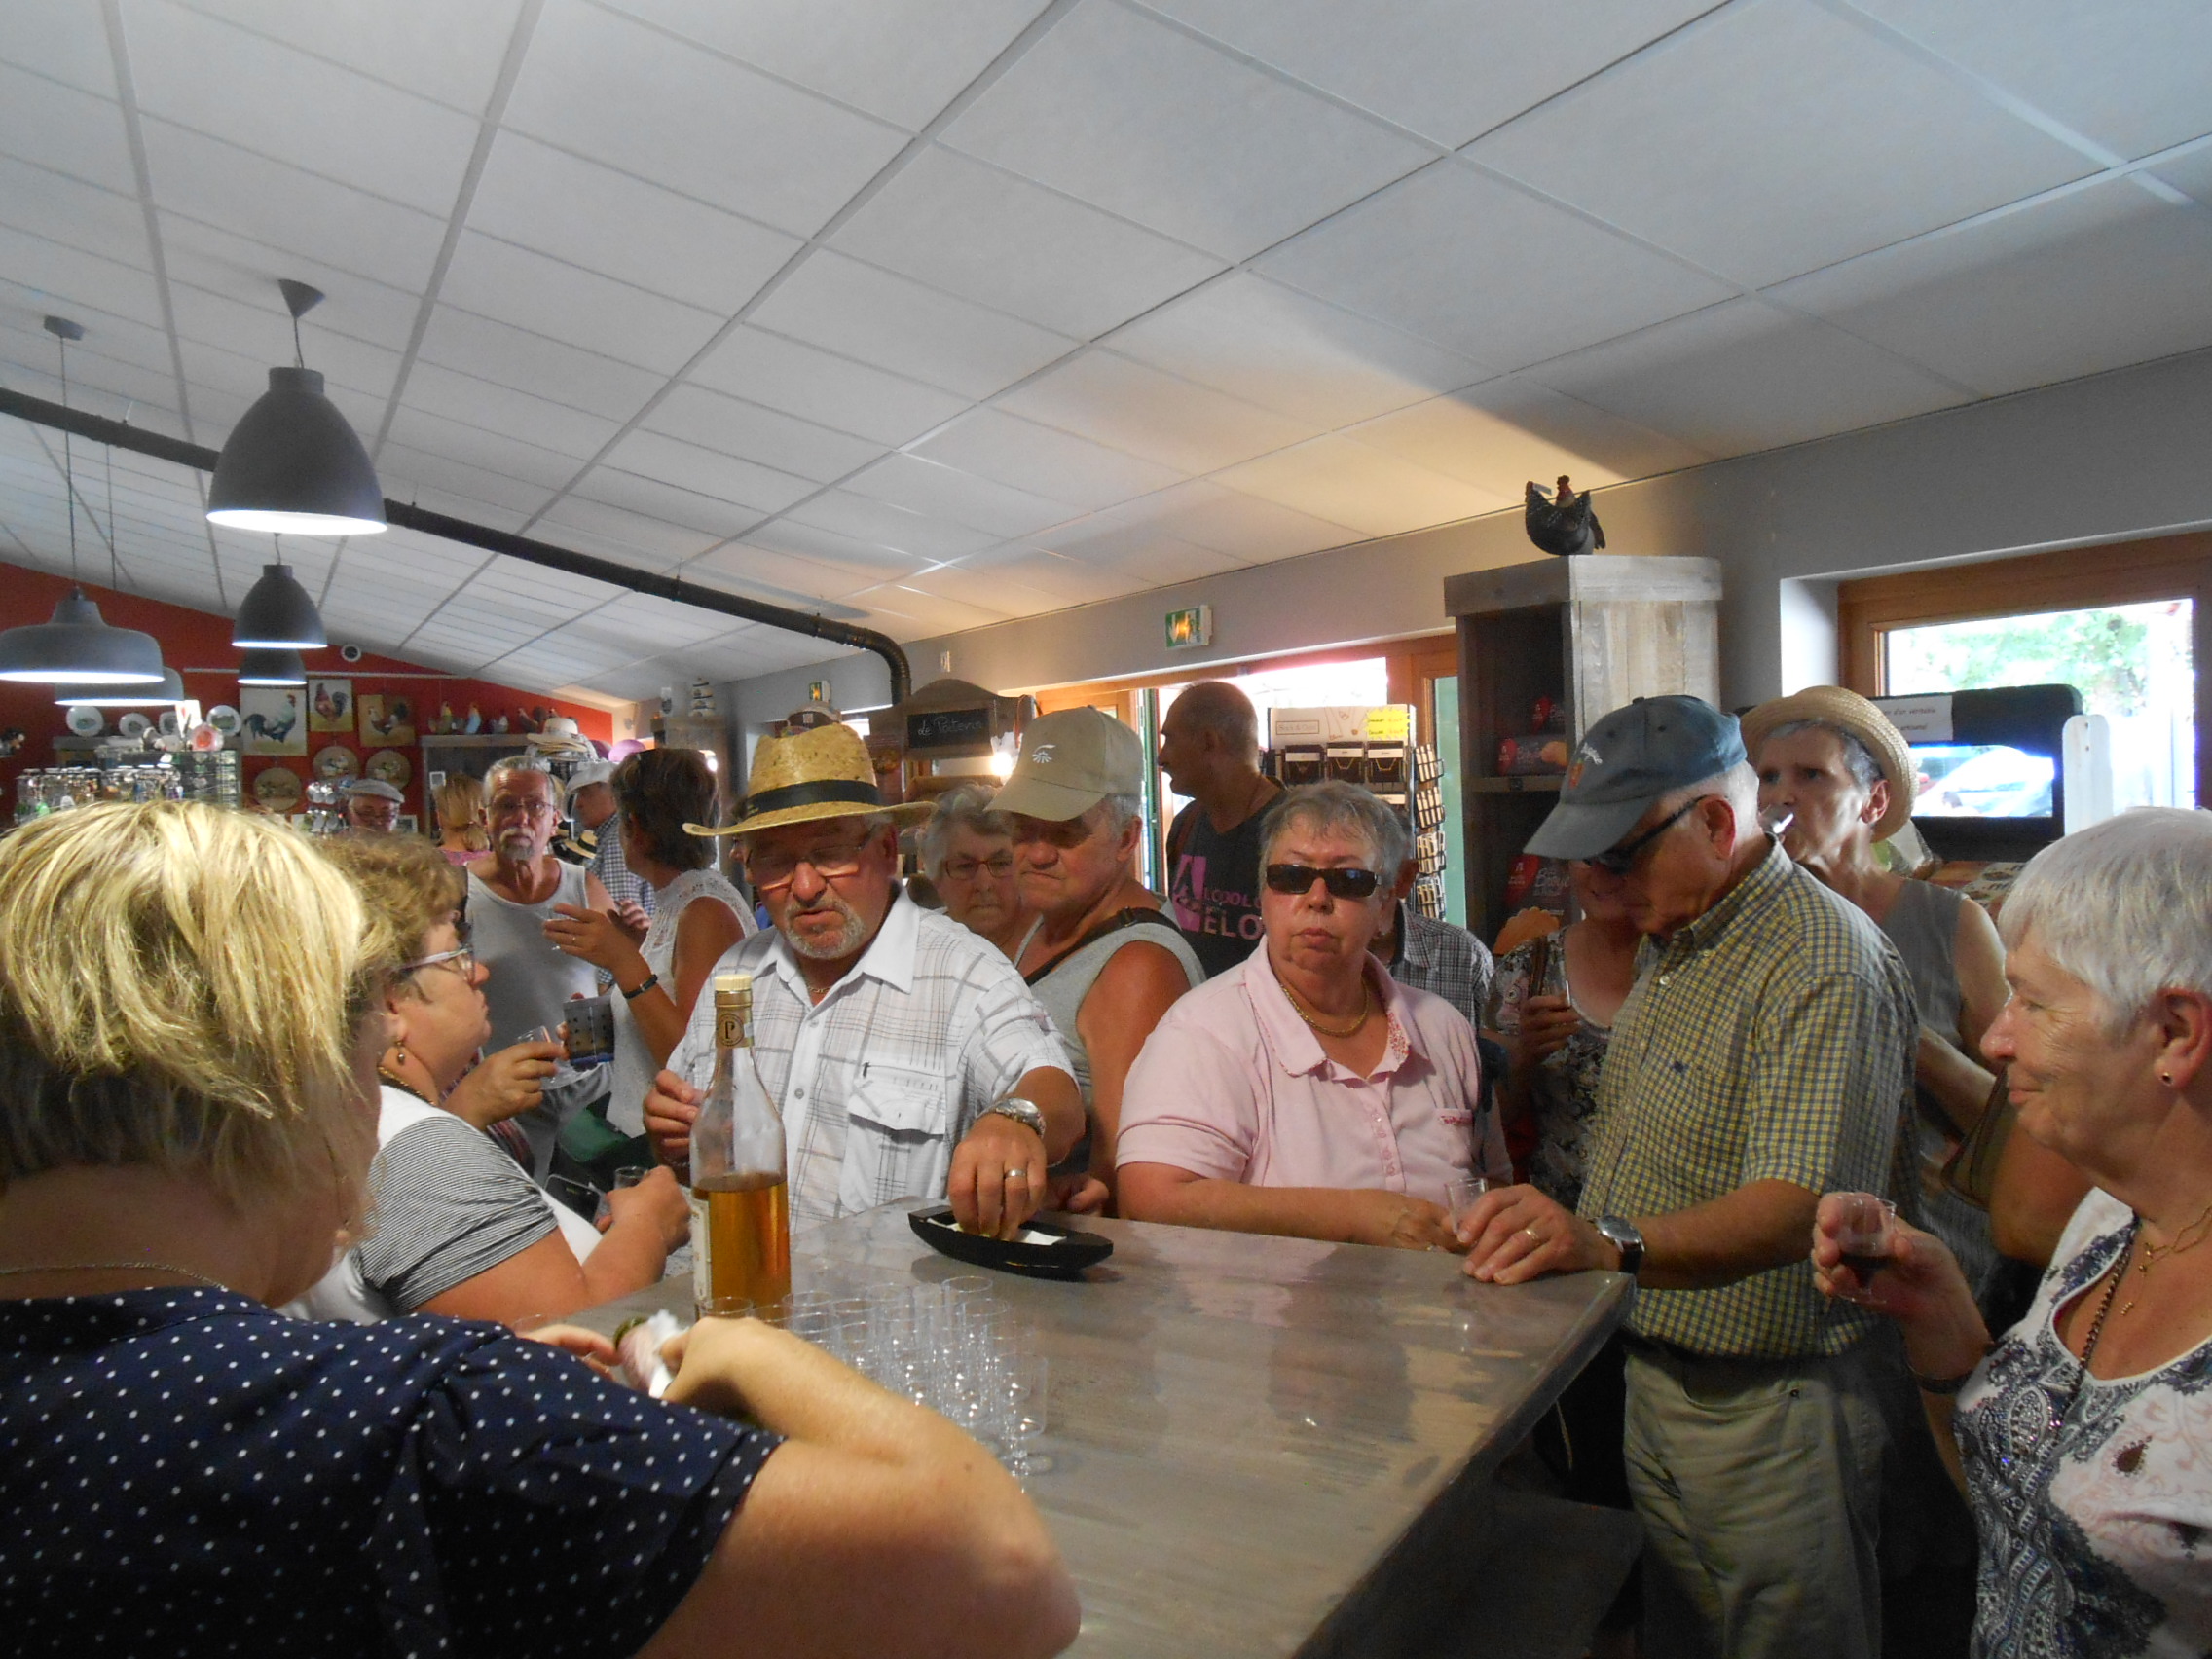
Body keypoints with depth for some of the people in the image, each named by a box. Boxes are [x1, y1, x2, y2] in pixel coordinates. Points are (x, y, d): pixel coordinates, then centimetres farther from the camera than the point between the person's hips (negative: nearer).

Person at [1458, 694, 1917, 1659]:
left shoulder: (1822, 964, -20)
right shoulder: (1676, 946, 9)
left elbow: (1801, 1205, -31)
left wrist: (1612, 1242, -44)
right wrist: (1549, 1226, 9)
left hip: (1769, 1406, -8)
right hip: (1657, 1379, 8)